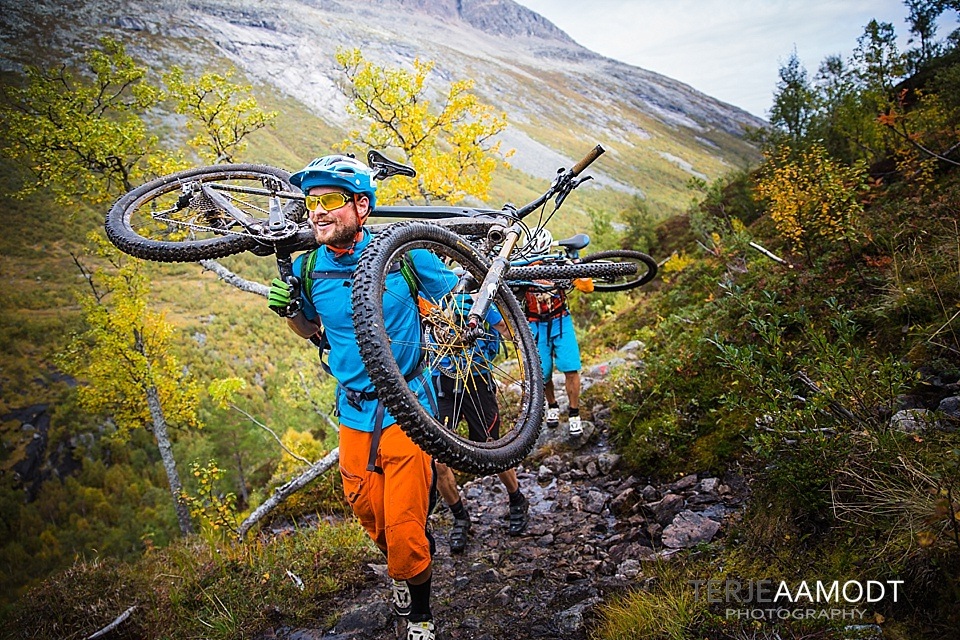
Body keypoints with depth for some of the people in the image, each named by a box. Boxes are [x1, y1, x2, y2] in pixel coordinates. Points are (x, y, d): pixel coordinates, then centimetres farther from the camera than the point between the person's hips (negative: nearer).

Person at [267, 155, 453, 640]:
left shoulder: (403, 253, -12)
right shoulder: (307, 268, -2)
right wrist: (289, 311, -5)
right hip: (354, 413, 4)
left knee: (404, 529, -3)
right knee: (370, 516, 17)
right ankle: (404, 567, 49)